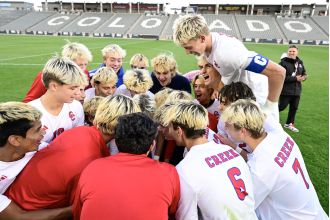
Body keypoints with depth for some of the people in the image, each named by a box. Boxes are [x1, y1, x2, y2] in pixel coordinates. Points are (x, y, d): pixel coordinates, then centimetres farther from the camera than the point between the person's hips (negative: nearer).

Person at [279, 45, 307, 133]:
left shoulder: (300, 62, 9)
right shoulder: (283, 62, -12)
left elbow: (304, 73, 20)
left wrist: (304, 77, -4)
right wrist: (295, 78, -22)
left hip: (297, 90, 6)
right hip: (286, 90, -6)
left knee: (294, 108, 12)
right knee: (282, 106, -4)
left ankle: (289, 123, 27)